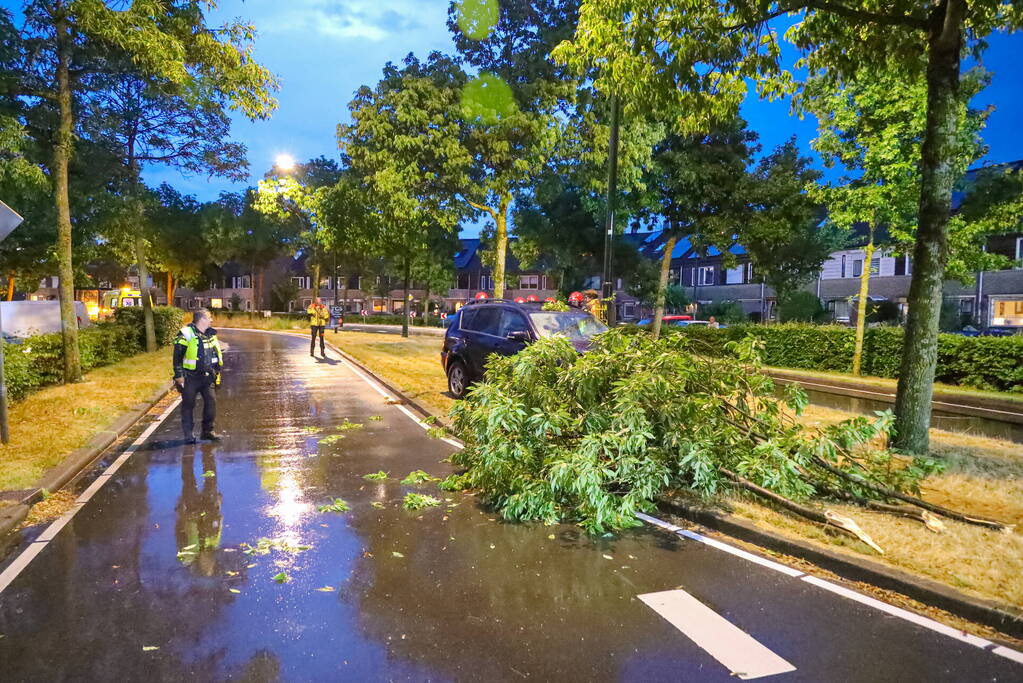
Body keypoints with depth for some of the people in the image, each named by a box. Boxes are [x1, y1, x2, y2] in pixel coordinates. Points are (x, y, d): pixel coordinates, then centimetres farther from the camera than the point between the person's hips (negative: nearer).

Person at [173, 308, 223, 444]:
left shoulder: (211, 335, 10)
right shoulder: (186, 334, -10)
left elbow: (218, 354, 20)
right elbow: (178, 356, -10)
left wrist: (218, 372, 19)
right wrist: (179, 375, -12)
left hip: (207, 377, 6)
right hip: (190, 377, -5)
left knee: (211, 402, 2)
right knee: (188, 405, 4)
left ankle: (208, 430, 14)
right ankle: (188, 433, 14)